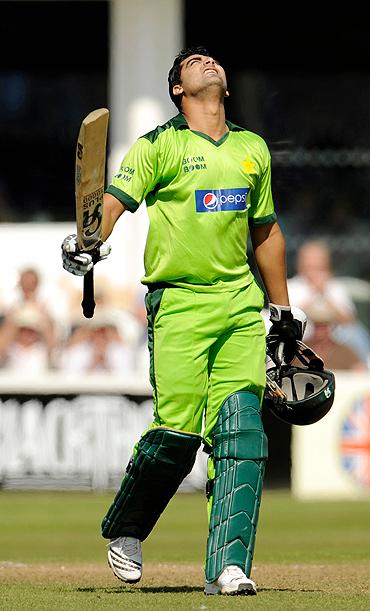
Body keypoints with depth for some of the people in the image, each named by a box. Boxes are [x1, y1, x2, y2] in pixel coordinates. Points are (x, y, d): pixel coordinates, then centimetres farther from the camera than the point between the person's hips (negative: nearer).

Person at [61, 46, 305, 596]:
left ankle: (228, 566, -11)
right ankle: (124, 530, 17)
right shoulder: (159, 146, 3)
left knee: (241, 428, -9)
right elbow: (115, 199, -10)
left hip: (242, 304, 4)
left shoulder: (253, 149, 17)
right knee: (177, 432, -9)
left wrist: (283, 311, 25)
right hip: (179, 303, -4)